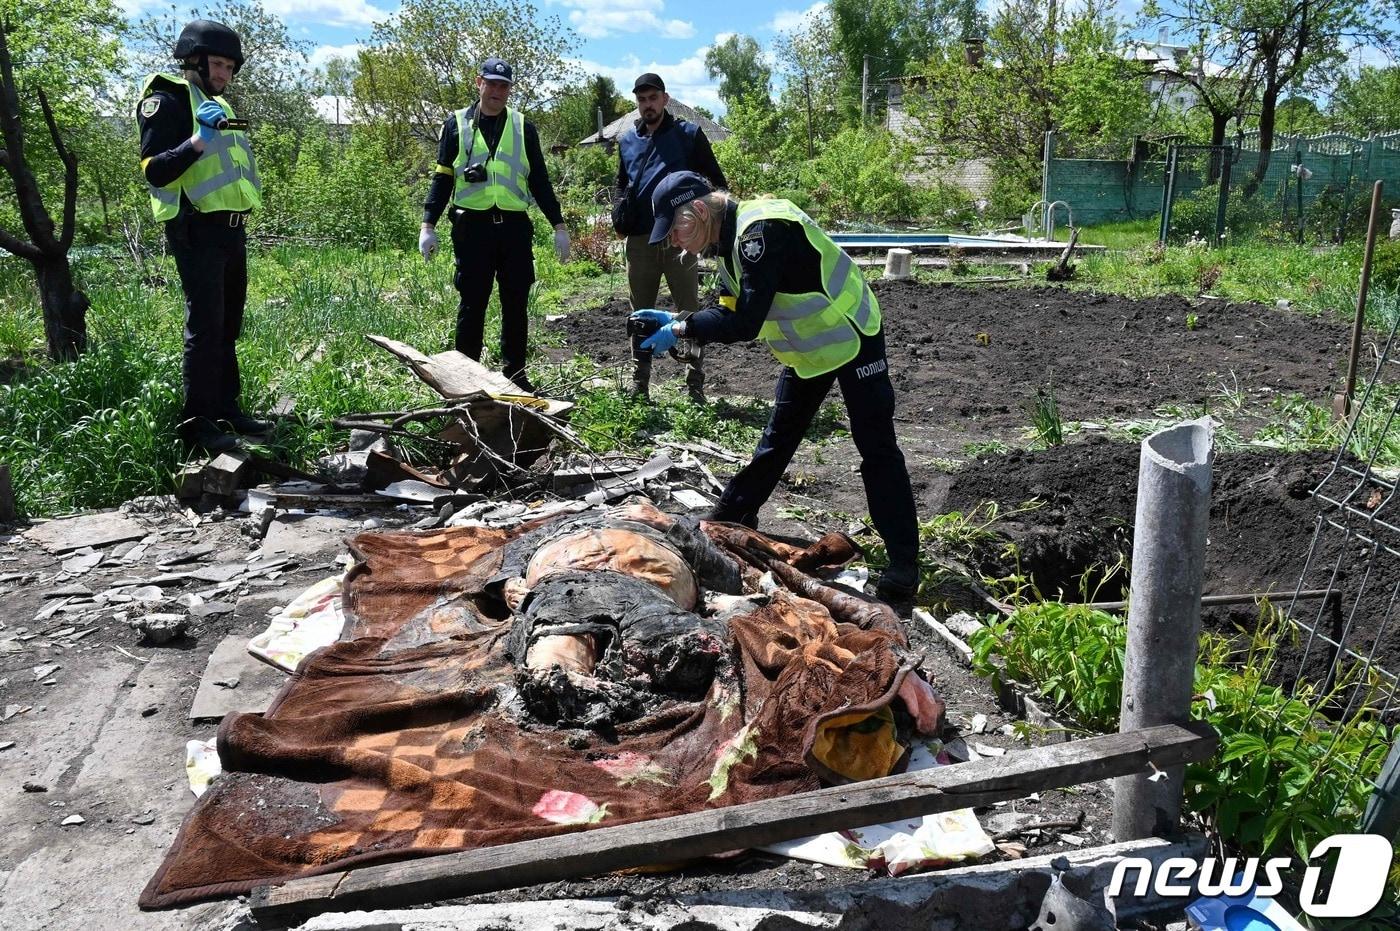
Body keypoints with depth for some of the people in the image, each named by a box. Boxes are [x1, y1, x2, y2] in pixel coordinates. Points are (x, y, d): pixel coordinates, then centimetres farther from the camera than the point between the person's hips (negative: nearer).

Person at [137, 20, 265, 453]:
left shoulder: (217, 103, 21)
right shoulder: (167, 100, -7)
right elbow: (155, 171, -18)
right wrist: (197, 141, -27)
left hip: (231, 230, 9)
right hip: (198, 232, -9)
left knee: (228, 327, 12)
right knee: (205, 328, -11)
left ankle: (226, 409, 20)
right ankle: (197, 424, -7)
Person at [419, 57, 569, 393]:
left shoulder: (522, 127, 11)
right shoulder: (457, 124, 7)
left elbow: (539, 179, 12)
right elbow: (442, 177, 7)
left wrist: (559, 226, 7)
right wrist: (428, 225, -2)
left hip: (514, 226, 2)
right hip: (473, 226, -1)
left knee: (516, 304, 5)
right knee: (471, 304, 1)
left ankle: (515, 374, 15)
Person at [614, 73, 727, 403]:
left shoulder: (689, 134, 2)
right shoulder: (627, 140, 14)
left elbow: (716, 181, 5)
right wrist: (621, 215, 9)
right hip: (640, 240, 4)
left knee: (689, 312, -1)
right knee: (641, 314, 10)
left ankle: (695, 387, 4)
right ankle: (638, 385, 18)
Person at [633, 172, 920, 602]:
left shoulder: (762, 231, -30)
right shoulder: (727, 239, 0)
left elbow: (746, 323, -33)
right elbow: (730, 311, 4)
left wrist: (682, 329, -25)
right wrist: (679, 322, -10)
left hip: (851, 338, -9)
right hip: (806, 351, 9)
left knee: (876, 448, -6)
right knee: (776, 441, 17)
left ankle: (903, 560, 0)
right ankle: (731, 519, 30)